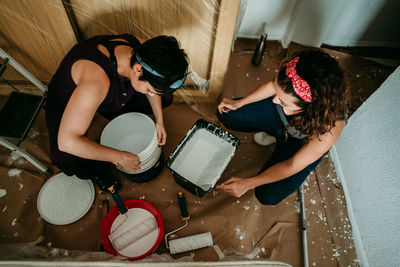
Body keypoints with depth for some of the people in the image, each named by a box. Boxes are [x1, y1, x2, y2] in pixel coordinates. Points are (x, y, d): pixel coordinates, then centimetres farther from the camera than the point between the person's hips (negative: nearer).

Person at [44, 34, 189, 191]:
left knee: (165, 98, -3)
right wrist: (120, 157, -35)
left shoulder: (143, 49, -26)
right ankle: (95, 170, 4)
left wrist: (159, 121, -4)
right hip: (65, 103, -5)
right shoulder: (97, 78, -46)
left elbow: (153, 82, -3)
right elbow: (67, 141, -44)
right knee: (67, 159, -34)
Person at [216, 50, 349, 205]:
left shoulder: (330, 126, -42)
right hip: (276, 113, 4)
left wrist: (247, 184, -25)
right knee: (225, 115, 0)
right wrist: (239, 103, -2)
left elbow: (292, 166, -29)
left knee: (267, 197, -8)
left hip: (301, 144, -3)